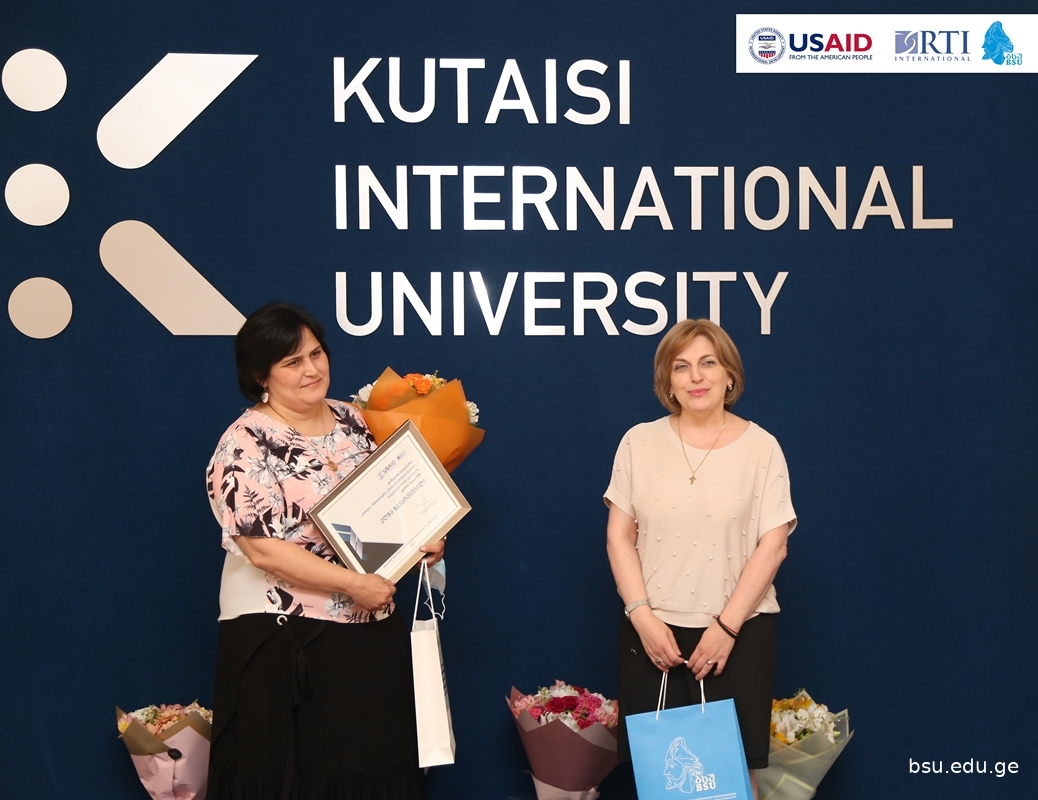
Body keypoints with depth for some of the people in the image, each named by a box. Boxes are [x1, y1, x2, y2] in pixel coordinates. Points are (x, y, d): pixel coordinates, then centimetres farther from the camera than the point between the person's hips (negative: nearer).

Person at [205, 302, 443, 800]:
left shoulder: (352, 421, 7)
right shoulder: (246, 446, -14)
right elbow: (263, 551, -19)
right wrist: (353, 584, -20)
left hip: (371, 630, 6)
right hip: (283, 639, -6)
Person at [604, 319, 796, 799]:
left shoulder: (761, 447, 0)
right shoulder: (640, 442, 4)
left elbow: (773, 545, -4)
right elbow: (619, 536, 4)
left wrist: (727, 626, -11)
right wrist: (643, 617, -7)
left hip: (738, 632, -1)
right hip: (652, 630, 1)